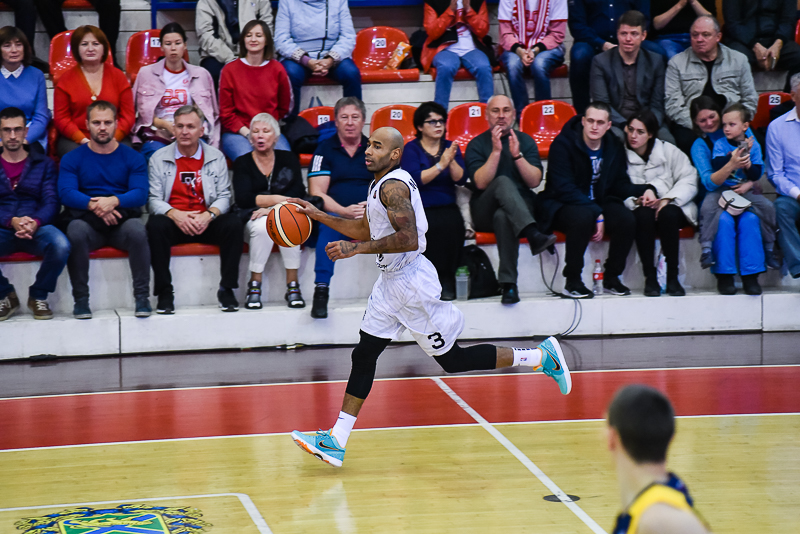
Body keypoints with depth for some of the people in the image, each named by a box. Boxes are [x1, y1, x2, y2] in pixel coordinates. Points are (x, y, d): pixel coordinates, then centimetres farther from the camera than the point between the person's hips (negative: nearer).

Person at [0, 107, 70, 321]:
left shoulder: (43, 164, 16)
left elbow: (52, 202, 3)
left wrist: (35, 223, -19)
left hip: (37, 228, 0)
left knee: (61, 245, -35)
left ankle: (38, 296, -6)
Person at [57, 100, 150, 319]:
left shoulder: (133, 158, 10)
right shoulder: (72, 159, 10)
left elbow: (140, 194, -4)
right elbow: (66, 193, -6)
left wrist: (114, 201, -25)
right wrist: (93, 205, -25)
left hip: (122, 220, 0)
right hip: (87, 221, 0)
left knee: (137, 230, -35)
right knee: (76, 231, -35)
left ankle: (142, 296, -23)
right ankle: (81, 299, -22)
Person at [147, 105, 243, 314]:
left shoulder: (216, 157, 9)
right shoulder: (159, 159, 6)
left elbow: (224, 196, 3)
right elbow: (153, 199, -2)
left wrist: (209, 215, -19)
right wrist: (175, 214, -21)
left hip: (206, 222, 1)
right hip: (174, 222, -1)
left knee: (233, 223, -28)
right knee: (155, 225, -34)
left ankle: (226, 289, -17)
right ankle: (164, 293, -25)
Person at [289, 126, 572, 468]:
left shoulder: (394, 185, -19)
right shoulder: (380, 184, 12)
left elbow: (408, 238, -30)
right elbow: (366, 229, 26)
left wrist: (357, 248, -29)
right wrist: (319, 216, 20)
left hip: (412, 285, -10)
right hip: (391, 283, 10)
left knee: (453, 360, -1)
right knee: (364, 355, 6)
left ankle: (541, 357, 10)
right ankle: (335, 442, 7)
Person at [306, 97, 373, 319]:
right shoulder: (325, 150, 9)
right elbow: (317, 194, -1)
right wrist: (344, 211, -16)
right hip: (336, 212, -2)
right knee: (330, 221, -36)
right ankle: (321, 292, -39)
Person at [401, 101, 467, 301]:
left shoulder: (450, 147, 15)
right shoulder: (411, 149, 5)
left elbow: (461, 179, 1)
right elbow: (415, 179, -12)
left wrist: (451, 161, -16)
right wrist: (440, 165, -18)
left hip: (447, 208, 3)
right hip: (419, 209, -3)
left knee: (453, 225, -31)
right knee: (432, 226, -35)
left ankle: (447, 281, -21)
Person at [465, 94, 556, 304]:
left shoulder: (525, 141, 13)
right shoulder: (476, 145, 7)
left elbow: (535, 181, 0)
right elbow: (481, 183, -9)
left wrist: (517, 155, -12)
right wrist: (496, 151, -13)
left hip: (523, 207, 1)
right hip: (485, 213, -1)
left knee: (503, 217, -37)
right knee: (503, 182, -34)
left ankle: (508, 284, -43)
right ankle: (533, 234, -54)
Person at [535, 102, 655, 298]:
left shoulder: (614, 147, 4)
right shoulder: (563, 144, -13)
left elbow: (620, 184, 10)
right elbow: (564, 189, -20)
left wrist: (644, 190, -13)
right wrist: (596, 214, -26)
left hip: (599, 203, 5)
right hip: (562, 206, -5)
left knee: (627, 219, -24)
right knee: (583, 217, -39)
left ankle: (611, 278, -6)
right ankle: (572, 281, -24)